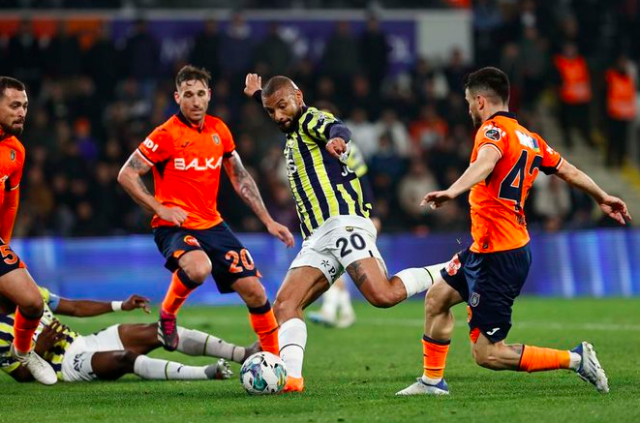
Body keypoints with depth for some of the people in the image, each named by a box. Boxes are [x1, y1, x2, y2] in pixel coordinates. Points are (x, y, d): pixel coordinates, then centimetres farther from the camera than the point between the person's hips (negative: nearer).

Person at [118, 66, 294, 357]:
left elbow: (240, 177, 18)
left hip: (212, 224, 6)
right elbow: (126, 175, -10)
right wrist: (160, 209, -17)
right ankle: (167, 314, -7)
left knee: (254, 291, -1)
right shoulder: (167, 134, -11)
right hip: (174, 227, -6)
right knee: (198, 268, -37)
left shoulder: (218, 130, 8)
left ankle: (274, 356, 18)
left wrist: (268, 221, 14)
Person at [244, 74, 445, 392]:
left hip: (343, 221, -9)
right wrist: (258, 95, 61)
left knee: (384, 295, -27)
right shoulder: (294, 131, 29)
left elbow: (336, 128, -23)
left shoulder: (311, 118, 3)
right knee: (284, 304, -8)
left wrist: (335, 138, -46)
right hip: (317, 239, 9)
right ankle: (291, 377, -20)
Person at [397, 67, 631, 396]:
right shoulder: (528, 138, 11)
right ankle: (432, 381, 28)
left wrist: (453, 191, -54)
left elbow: (485, 162, -37)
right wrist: (603, 199, 37)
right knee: (437, 297, 22)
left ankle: (575, 359, -6)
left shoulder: (494, 130, -14)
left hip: (497, 256, -10)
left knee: (487, 354, -6)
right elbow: (569, 172, 21)